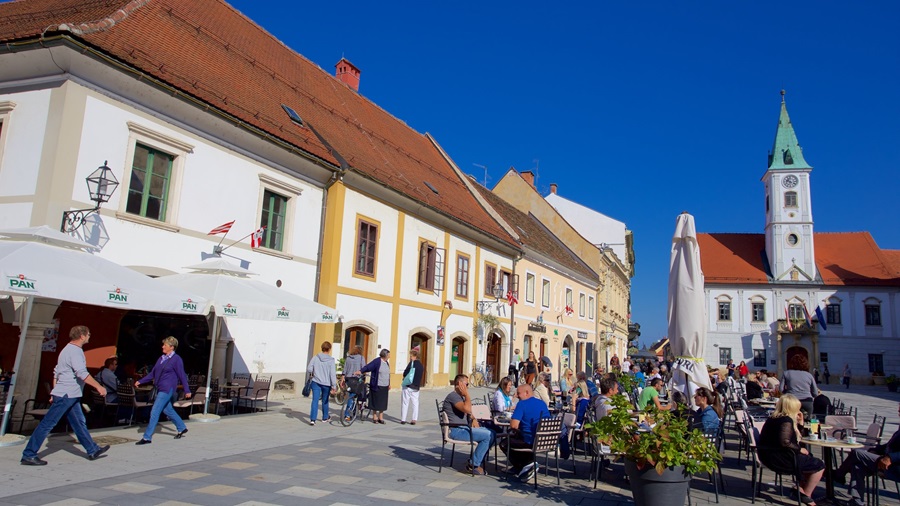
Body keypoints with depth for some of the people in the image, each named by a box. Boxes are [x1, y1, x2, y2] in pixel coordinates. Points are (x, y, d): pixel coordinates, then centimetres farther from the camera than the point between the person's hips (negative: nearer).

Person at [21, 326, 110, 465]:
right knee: (48, 424, -4)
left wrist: (55, 392, 22)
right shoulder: (75, 351, -16)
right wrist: (98, 386, -24)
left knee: (79, 423, 12)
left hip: (70, 396, 10)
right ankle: (28, 455, 3)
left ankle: (93, 450, 17)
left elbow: (56, 372, 20)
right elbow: (82, 373, -26)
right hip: (66, 395, -10)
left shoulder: (68, 350, 16)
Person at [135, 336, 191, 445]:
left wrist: (187, 391, -6)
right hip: (160, 389, 8)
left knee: (154, 412, -10)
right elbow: (152, 373, 17)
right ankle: (182, 428, 33)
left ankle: (147, 437, -5)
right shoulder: (162, 358, 11)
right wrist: (140, 381, 11)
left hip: (167, 389, -8)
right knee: (168, 410, 17)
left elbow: (182, 376, -8)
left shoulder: (176, 359, -10)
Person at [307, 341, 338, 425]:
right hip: (326, 383, -1)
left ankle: (312, 419, -13)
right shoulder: (331, 360, -11)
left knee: (315, 400, -2)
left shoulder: (315, 358, -4)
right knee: (325, 401, 17)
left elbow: (309, 369, -4)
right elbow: (333, 374, -13)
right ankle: (325, 417, 33)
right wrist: (333, 386, -9)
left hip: (316, 382, 1)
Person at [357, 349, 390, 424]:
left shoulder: (387, 363, 13)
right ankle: (375, 417, 14)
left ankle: (380, 417, 16)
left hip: (384, 386, 7)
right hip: (377, 386, -7)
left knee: (383, 402, 7)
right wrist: (361, 371, -33)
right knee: (375, 401, 2)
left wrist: (389, 384, 22)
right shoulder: (377, 361, -10)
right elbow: (368, 367, -18)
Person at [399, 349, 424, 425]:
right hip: (416, 387, 6)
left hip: (407, 386, -6)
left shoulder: (412, 363, -11)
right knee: (415, 403, 10)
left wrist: (405, 376, 4)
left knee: (405, 403, 2)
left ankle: (403, 419, 4)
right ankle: (414, 419, 8)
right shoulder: (421, 365, 10)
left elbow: (405, 373, -15)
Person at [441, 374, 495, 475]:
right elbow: (467, 409, -28)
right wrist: (467, 394, -14)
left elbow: (468, 412, 30)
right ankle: (473, 465, -8)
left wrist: (474, 419, 9)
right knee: (488, 435, -20)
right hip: (456, 430, -11)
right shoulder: (453, 396, -14)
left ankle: (475, 462, 4)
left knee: (492, 433, 2)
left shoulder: (460, 396, 20)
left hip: (464, 428, 11)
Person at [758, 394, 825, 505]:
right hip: (780, 460, -10)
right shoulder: (787, 421, -16)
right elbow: (785, 442, -29)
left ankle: (801, 487, 28)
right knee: (819, 465, 2)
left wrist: (800, 423, 13)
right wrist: (799, 449, -13)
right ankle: (806, 496, 11)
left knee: (809, 458, 30)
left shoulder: (773, 418, 13)